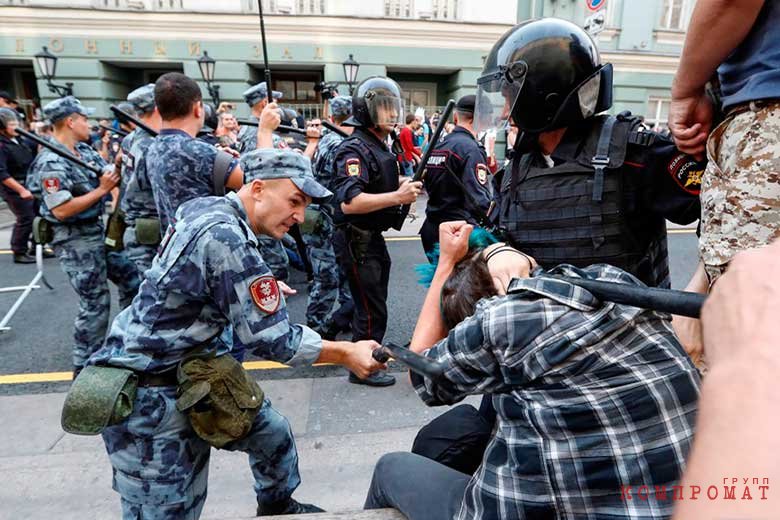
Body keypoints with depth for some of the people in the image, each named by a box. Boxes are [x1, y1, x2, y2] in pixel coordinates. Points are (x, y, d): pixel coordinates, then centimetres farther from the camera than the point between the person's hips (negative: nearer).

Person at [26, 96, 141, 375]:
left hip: (99, 231, 9)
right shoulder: (52, 163, -19)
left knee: (132, 280, 15)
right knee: (95, 303, -1)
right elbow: (61, 209, -25)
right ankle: (84, 368, 17)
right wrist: (102, 190, -21)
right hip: (76, 241, -9)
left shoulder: (85, 151, 7)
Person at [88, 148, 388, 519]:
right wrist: (347, 353, -14)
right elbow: (271, 339, -24)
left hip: (192, 371, 9)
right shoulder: (225, 238, -28)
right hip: (148, 394, -9)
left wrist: (263, 286, 21)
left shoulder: (206, 207, -1)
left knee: (272, 432, 18)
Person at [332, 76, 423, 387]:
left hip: (374, 238, 10)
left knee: (373, 304, 23)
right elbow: (349, 203, -31)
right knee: (372, 310, 0)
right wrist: (397, 196, -31)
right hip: (358, 241, -10)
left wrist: (404, 185, 6)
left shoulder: (381, 146, 12)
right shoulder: (354, 149, -19)